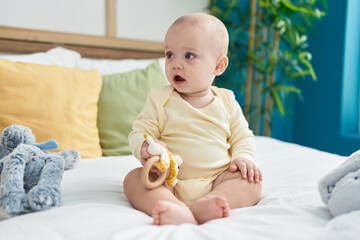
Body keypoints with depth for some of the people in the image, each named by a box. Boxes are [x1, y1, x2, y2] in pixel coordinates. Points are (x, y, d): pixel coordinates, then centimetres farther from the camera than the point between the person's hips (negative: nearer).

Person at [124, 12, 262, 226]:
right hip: (170, 182, 0)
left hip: (217, 180, 1)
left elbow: (242, 137, 13)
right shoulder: (160, 99, 2)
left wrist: (243, 158, -9)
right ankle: (177, 212, -49)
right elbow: (139, 133, 0)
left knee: (251, 181, -21)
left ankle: (204, 206, -46)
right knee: (134, 178, -22)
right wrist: (144, 148, -24)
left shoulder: (227, 102, 6)